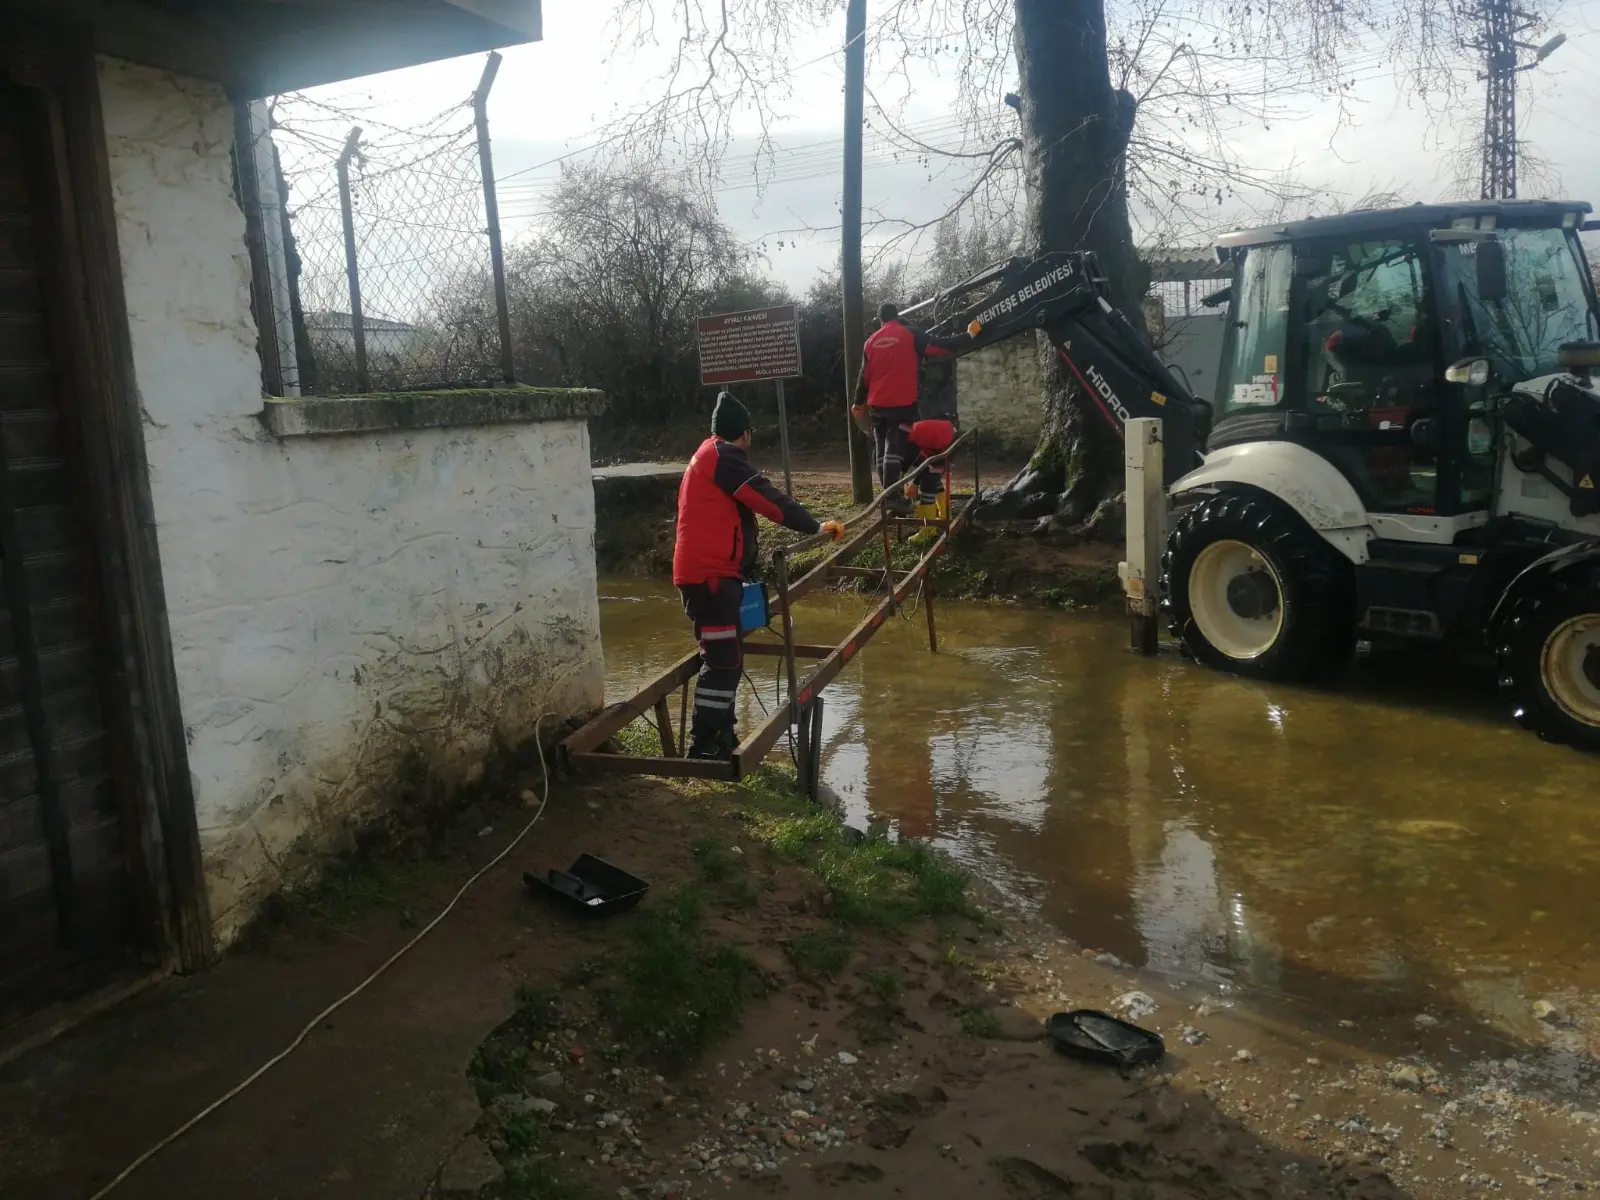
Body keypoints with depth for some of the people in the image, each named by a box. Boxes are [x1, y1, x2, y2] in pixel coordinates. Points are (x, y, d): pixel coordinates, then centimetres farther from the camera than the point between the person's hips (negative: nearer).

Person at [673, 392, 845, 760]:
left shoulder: (708, 455, 22)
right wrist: (815, 526, -16)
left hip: (708, 570, 10)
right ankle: (703, 745, -11)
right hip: (710, 573, -10)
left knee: (725, 657, 14)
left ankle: (720, 738, 21)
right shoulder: (723, 456, -9)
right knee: (724, 659, -12)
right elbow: (768, 499, -16)